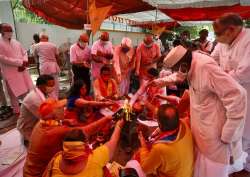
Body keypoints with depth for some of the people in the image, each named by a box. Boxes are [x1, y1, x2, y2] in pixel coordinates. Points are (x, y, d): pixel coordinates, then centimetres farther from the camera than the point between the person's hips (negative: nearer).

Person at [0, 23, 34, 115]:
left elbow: (24, 53, 14)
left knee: (29, 91, 8)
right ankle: (17, 111, 19)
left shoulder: (16, 42, 13)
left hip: (22, 70, 5)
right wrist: (20, 62, -16)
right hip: (11, 73, -5)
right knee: (15, 94, 4)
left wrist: (24, 63, -7)